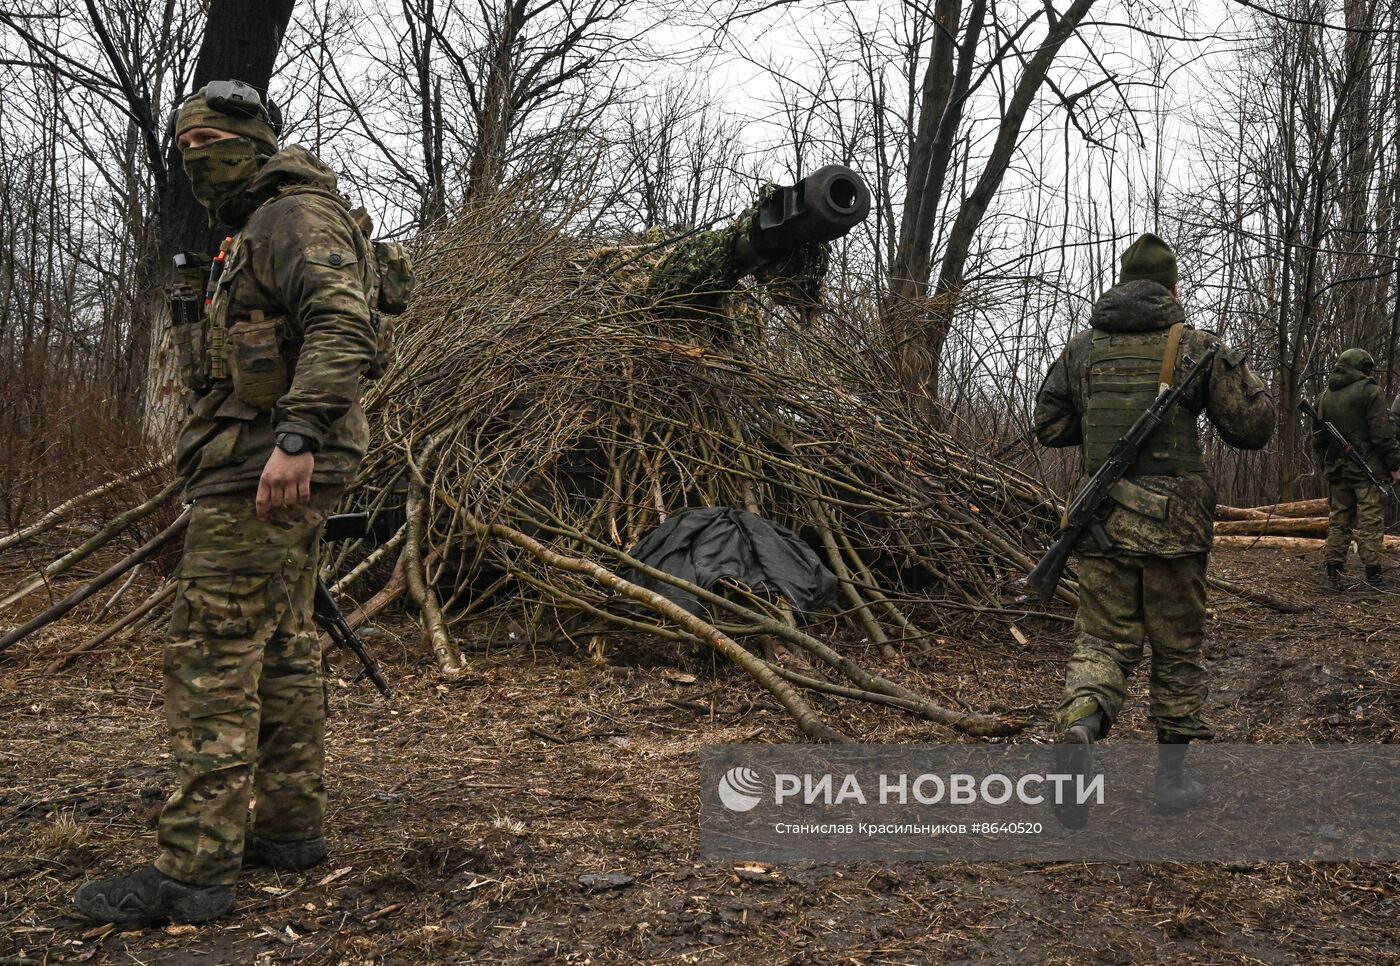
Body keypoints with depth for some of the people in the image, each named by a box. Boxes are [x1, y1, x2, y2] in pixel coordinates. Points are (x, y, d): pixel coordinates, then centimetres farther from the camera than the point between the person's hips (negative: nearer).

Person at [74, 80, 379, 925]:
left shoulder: (298, 214, -8)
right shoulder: (259, 232, 26)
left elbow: (342, 324, -24)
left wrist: (295, 436, -33)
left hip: (264, 468, -11)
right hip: (266, 465, 11)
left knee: (214, 656, -12)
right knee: (284, 648, 12)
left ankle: (197, 868, -9)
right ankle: (292, 825, 21)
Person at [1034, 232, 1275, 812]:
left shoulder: (1082, 349, 6)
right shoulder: (1196, 347, -2)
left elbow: (1048, 426, 13)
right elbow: (1253, 428, 0)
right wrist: (1240, 374, 16)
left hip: (1102, 517, 2)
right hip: (1174, 521, -2)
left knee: (1104, 638, 7)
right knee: (1177, 647, 12)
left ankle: (1080, 720, -24)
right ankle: (1172, 774, 20)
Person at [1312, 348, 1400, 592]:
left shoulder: (1325, 396, 12)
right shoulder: (1369, 392, -7)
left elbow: (1318, 437, 15)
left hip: (1337, 469, 6)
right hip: (1367, 469, -5)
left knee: (1338, 521, 8)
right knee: (1371, 521, -3)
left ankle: (1333, 573, 4)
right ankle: (1373, 574, -5)